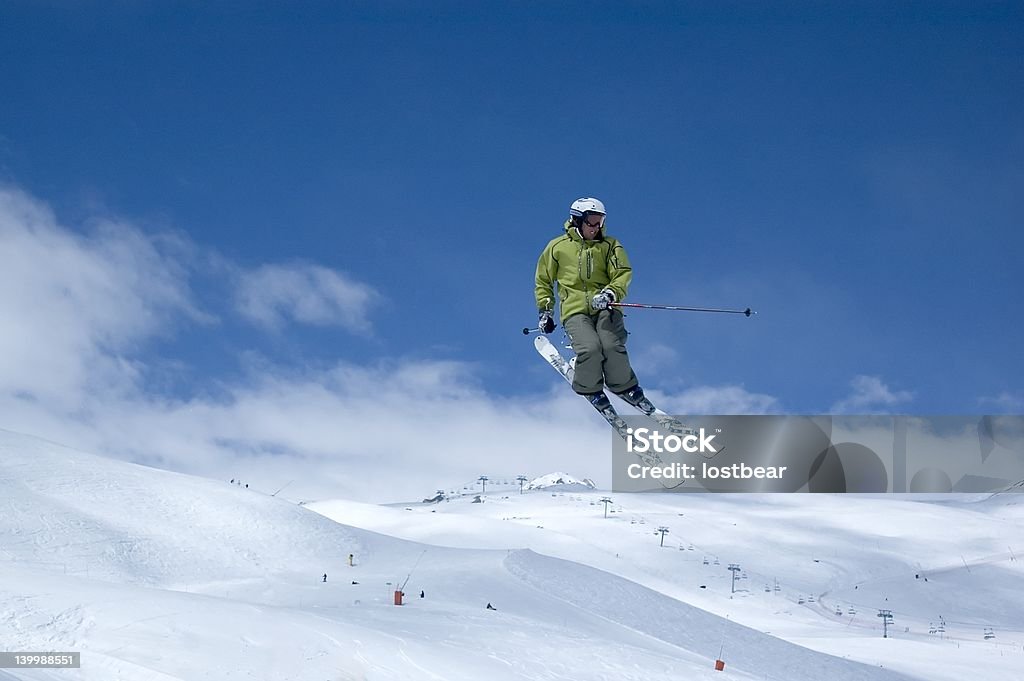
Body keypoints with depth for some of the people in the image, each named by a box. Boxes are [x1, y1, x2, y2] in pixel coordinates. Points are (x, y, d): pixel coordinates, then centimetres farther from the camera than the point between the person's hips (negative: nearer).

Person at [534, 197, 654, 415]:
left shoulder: (609, 245, 14)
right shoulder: (557, 247, 13)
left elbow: (622, 274, 1)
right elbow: (543, 282, 23)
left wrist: (610, 293, -18)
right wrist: (545, 311, 16)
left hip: (605, 308, 1)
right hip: (575, 309, -1)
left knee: (612, 346, -25)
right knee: (589, 348, -27)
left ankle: (626, 388, -2)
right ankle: (590, 389, -1)